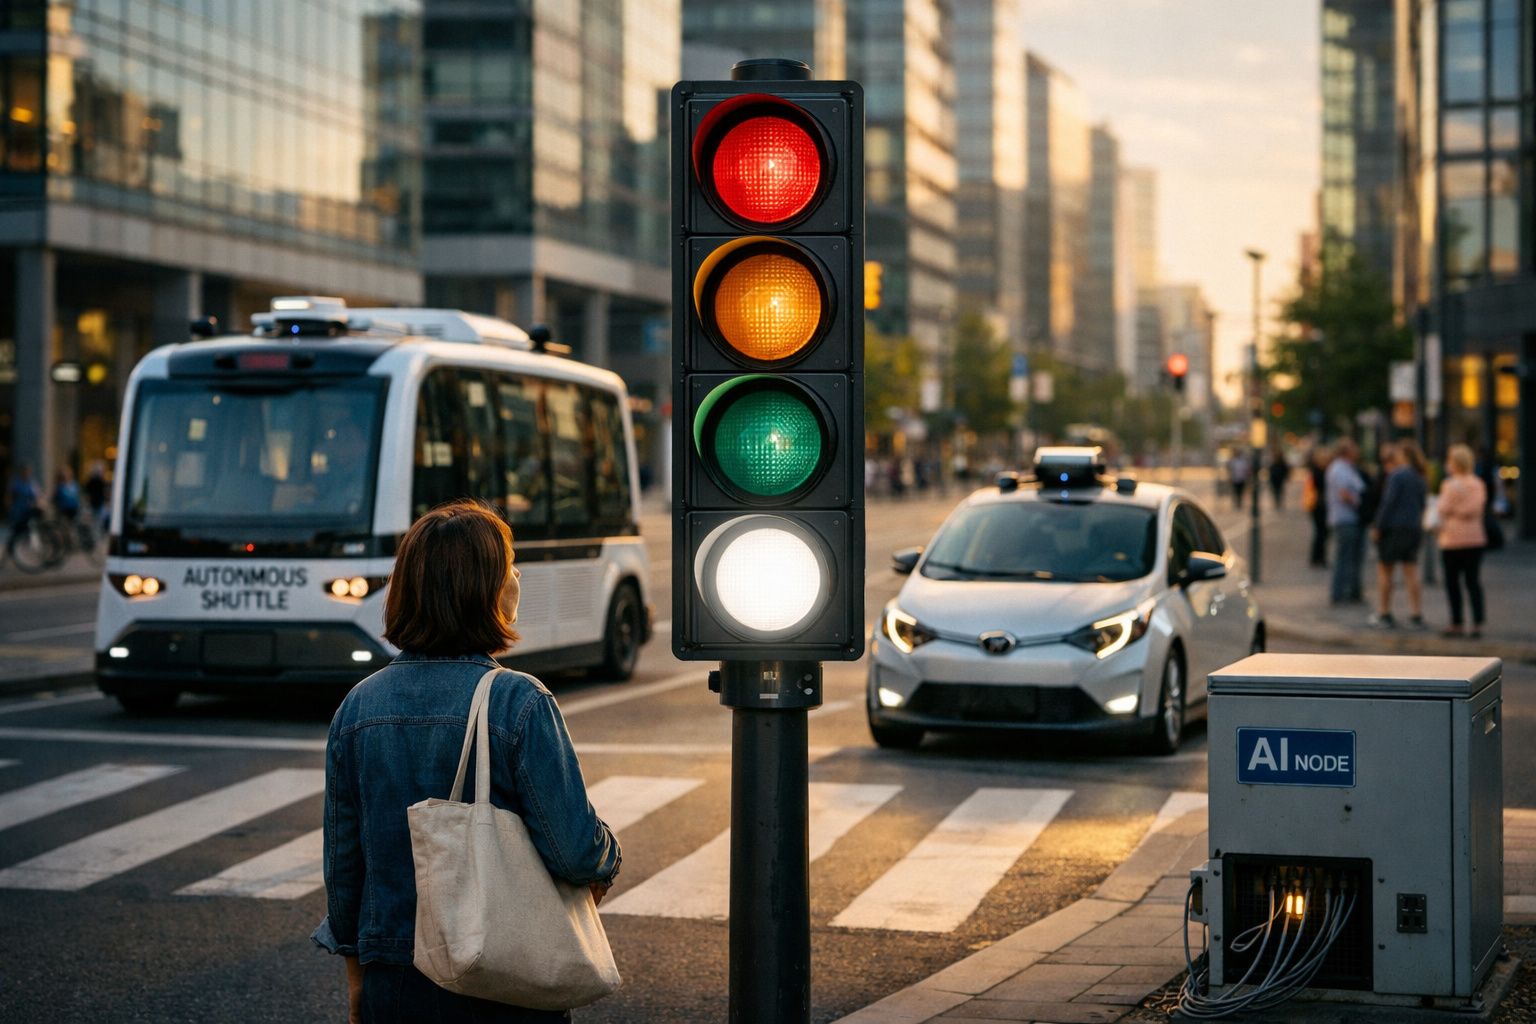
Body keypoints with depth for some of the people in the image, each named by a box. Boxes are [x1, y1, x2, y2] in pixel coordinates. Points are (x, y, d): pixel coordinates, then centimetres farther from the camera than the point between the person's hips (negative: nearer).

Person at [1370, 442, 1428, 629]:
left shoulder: (1397, 476, -12)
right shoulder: (1420, 479, 11)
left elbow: (1388, 503, -16)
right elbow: (1421, 505, 13)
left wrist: (1377, 527, -11)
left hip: (1394, 529, -6)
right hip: (1415, 529, 6)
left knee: (1384, 572, 6)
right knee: (1412, 574, 8)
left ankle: (1384, 615, 10)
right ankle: (1417, 616, 5)